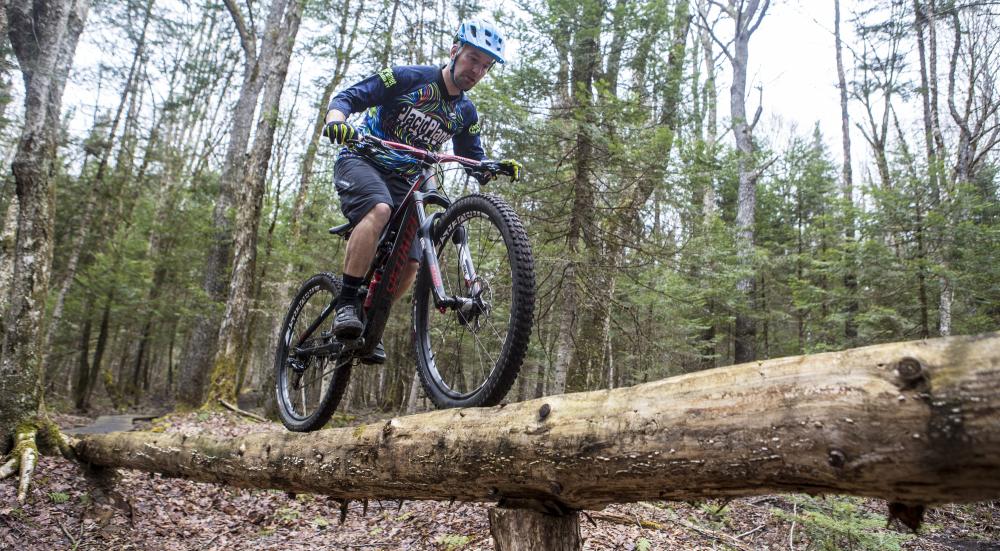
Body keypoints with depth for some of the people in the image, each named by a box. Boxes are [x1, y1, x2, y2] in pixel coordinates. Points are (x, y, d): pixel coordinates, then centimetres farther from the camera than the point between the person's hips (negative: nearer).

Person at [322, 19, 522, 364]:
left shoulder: (466, 113, 6)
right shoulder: (408, 78, -9)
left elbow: (476, 166, 8)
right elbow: (347, 98, -12)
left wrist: (498, 167, -14)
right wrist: (336, 121, -35)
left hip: (403, 181, 5)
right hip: (361, 161, -5)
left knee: (409, 263, -10)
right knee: (380, 209, -38)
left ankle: (368, 325, 9)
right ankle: (346, 304, -32)